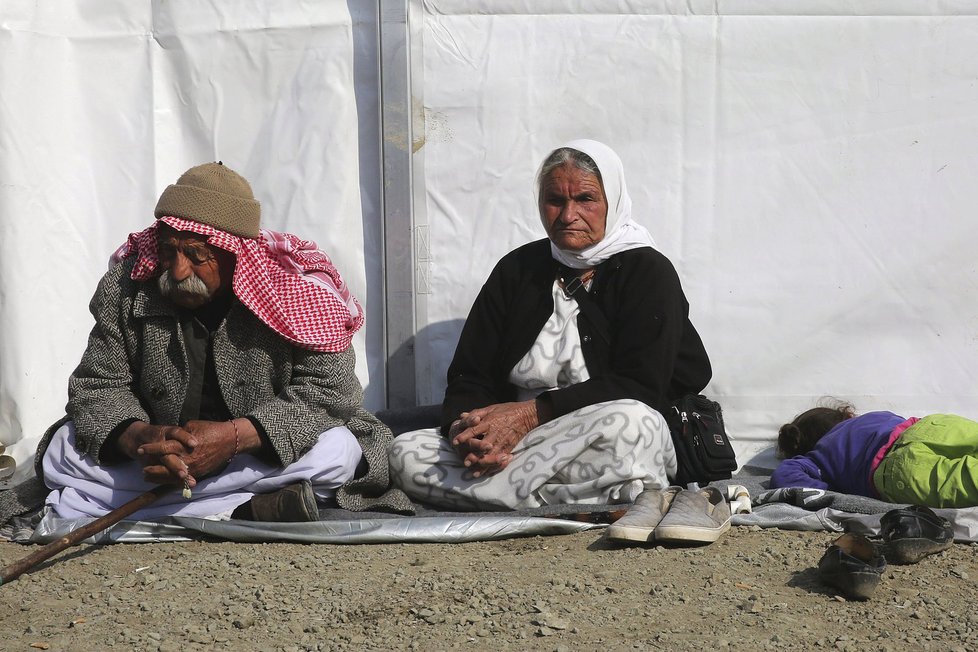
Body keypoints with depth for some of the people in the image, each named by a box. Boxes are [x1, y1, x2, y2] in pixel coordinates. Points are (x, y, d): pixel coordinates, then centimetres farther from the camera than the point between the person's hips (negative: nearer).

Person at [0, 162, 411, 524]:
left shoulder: (297, 290, -18)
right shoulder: (127, 286, -10)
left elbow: (327, 392, -22)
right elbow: (98, 385, -7)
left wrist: (236, 436, -36)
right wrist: (138, 437, -31)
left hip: (265, 451, -3)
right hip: (158, 449, 3)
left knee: (339, 451, -32)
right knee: (62, 451, -20)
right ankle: (249, 510, -27)